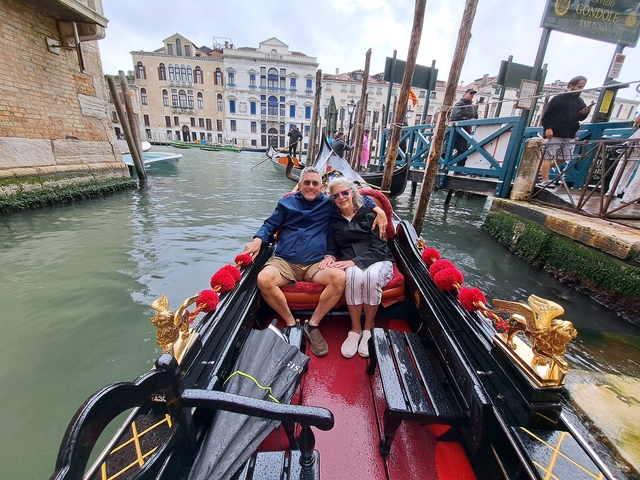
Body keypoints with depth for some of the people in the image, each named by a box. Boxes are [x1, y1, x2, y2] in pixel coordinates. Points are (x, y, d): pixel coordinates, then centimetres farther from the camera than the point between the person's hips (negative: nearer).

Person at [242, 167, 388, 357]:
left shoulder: (329, 204, 13)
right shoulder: (287, 203, 16)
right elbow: (270, 225, 17)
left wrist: (378, 209, 3)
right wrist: (258, 240, -3)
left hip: (315, 265, 0)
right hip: (284, 262, 1)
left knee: (340, 277, -29)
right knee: (263, 279, -30)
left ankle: (313, 325, -9)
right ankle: (291, 323, -8)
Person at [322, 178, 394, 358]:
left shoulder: (369, 214, 0)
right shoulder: (334, 220, 11)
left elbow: (378, 248, -9)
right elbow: (331, 247, 10)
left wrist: (355, 261, -24)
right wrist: (330, 256, -15)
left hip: (378, 262, -1)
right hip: (351, 265, 1)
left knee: (371, 276, -37)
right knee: (354, 275, -35)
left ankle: (368, 329, -14)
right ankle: (355, 329, -17)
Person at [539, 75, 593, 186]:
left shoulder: (580, 102, 16)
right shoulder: (558, 98, -2)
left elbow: (579, 118, 16)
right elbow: (546, 114, -6)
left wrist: (584, 114, -6)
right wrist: (548, 127, -17)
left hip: (570, 135, 7)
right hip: (554, 134, -7)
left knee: (563, 158, 7)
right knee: (548, 156, -9)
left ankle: (542, 170, 21)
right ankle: (545, 180, -9)